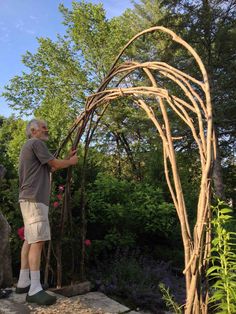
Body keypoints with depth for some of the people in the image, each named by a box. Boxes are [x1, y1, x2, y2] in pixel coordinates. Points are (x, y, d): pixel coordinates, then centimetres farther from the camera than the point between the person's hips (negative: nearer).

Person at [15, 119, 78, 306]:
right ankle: (35, 290, -13)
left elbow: (50, 168, 24)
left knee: (29, 240, 11)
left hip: (29, 198, 11)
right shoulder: (36, 143, -6)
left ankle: (23, 282, 17)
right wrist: (71, 162, 11)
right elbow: (55, 164, -7)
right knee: (37, 241, -14)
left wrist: (67, 158, 21)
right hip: (34, 198, -11)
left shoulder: (29, 146, 26)